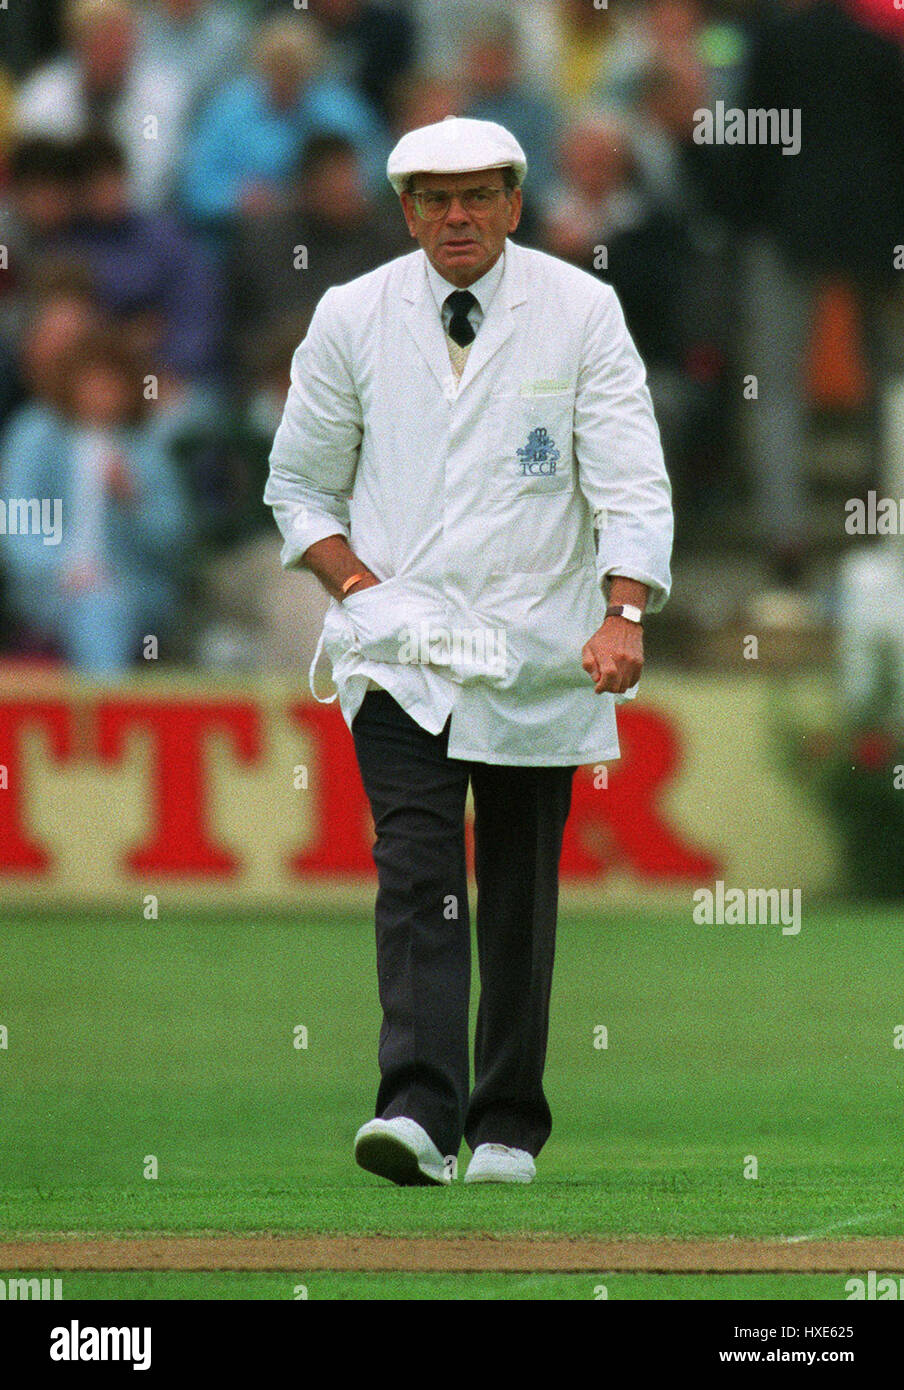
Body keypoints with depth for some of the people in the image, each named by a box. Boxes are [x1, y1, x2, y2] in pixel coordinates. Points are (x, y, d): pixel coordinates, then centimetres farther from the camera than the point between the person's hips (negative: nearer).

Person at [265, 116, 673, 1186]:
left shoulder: (581, 313, -1)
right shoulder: (352, 319, 4)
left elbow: (631, 482, -6)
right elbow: (299, 484, 13)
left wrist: (625, 615, -21)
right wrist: (357, 585, -3)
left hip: (536, 656, 0)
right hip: (400, 654, 0)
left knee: (521, 889, 5)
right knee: (416, 869, -15)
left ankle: (508, 1127, 15)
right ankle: (417, 1112, -26)